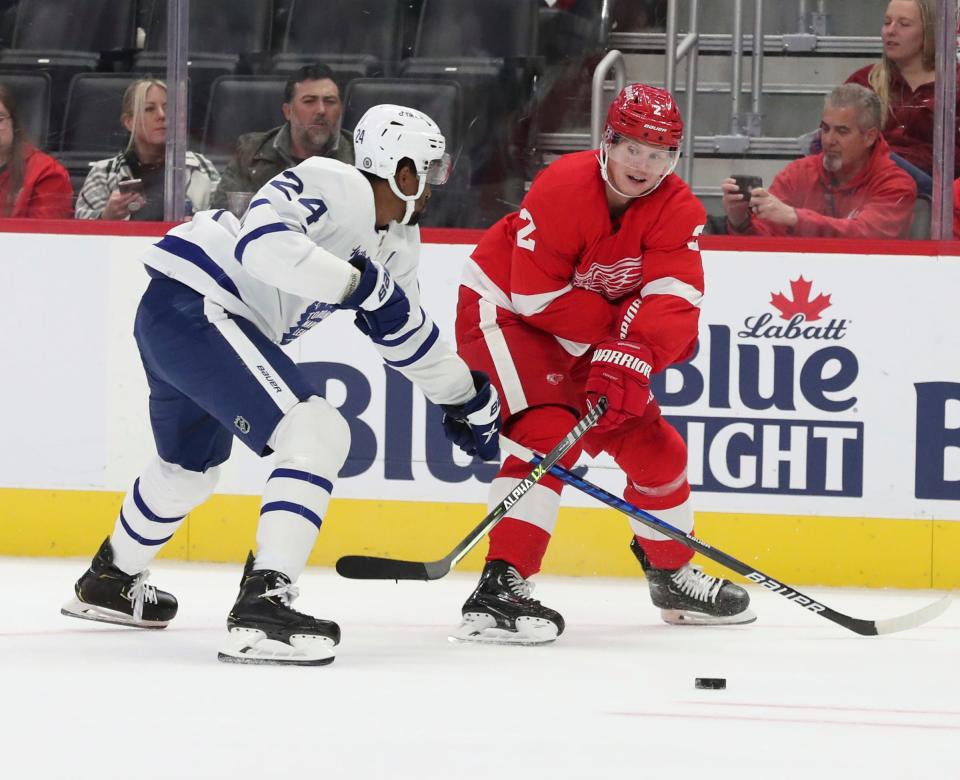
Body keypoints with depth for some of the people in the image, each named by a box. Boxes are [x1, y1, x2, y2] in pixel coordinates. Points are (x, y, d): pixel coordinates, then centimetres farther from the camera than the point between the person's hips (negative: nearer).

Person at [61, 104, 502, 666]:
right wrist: (361, 283, -25)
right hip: (194, 306, -11)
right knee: (318, 435, -21)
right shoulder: (334, 187, -15)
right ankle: (264, 602, -29)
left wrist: (468, 398, 30)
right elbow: (264, 243, -30)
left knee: (192, 469, 31)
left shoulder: (396, 240, 16)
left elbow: (404, 330, 28)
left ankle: (110, 581, 55)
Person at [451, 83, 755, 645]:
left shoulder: (678, 210, -11)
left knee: (651, 442, 8)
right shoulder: (564, 189, -28)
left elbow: (674, 298, -25)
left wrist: (633, 353, -42)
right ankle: (500, 588, -34)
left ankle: (673, 575, 33)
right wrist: (622, 324, -22)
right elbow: (537, 296, -28)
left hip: (585, 339, 7)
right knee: (550, 432, -28)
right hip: (504, 310, -7)